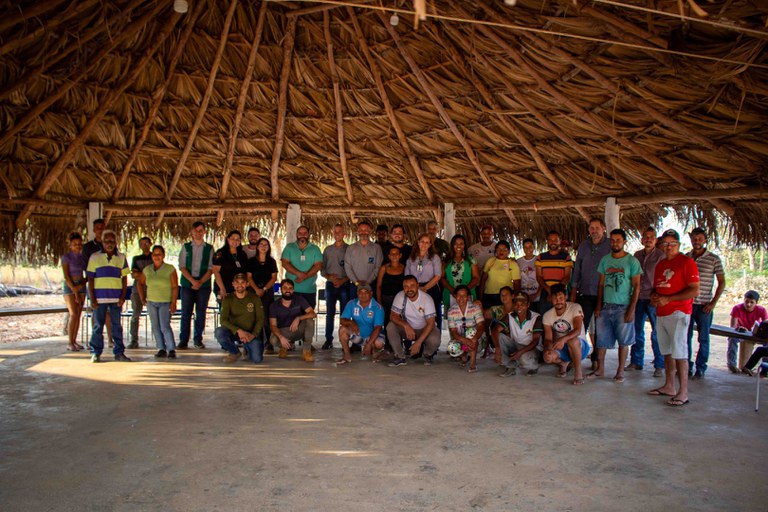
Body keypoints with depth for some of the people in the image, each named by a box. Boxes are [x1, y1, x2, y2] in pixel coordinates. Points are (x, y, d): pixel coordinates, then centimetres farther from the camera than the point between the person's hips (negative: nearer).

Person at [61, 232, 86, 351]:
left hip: (81, 287, 5)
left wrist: (81, 285, -8)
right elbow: (66, 276, -10)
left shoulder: (83, 258, 9)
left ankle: (74, 341, 11)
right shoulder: (66, 257, -5)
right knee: (73, 314, -11)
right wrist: (75, 292, -13)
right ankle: (70, 343, -6)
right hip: (69, 287, -5)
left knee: (78, 315, 4)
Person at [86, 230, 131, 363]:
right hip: (100, 297, -1)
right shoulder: (95, 257, 5)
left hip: (116, 297, 1)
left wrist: (123, 297, -1)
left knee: (117, 325, 5)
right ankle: (95, 353, 9)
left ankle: (119, 352, 10)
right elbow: (90, 278, 4)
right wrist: (92, 298, -4)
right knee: (98, 325, 2)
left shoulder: (121, 258, 9)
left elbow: (124, 278, 9)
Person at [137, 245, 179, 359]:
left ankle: (171, 349, -8)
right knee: (155, 327, 7)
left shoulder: (170, 269, -7)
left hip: (165, 302, -5)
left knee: (165, 326, -14)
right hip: (151, 302, 5)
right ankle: (161, 349, 16)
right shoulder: (147, 269, 5)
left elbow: (175, 287, -8)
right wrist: (142, 298, 14)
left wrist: (174, 303, -14)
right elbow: (140, 283, 20)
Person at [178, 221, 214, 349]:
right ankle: (183, 340, 4)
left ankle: (198, 340, 11)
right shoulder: (186, 247, 9)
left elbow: (211, 268, 1)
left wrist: (200, 282, -12)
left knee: (201, 313, 3)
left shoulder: (209, 248, 7)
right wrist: (192, 280, -11)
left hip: (204, 285, 0)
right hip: (187, 284, 0)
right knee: (186, 312, -1)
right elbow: (182, 266, 2)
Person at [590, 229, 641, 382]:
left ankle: (620, 371, 16)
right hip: (606, 306, 4)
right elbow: (601, 284, 10)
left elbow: (636, 286, -5)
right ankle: (600, 369, 15)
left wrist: (631, 309, -11)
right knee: (602, 339, 5)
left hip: (623, 307, -3)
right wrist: (598, 305, 3)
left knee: (623, 341, 4)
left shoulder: (632, 261, -4)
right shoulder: (605, 260, 8)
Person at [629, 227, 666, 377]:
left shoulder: (661, 255, -2)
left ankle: (659, 365, 6)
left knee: (657, 332, -2)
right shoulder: (637, 255, 12)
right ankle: (636, 362, 20)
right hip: (638, 298, 5)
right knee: (637, 330, 9)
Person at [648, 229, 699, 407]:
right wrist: (654, 296, 4)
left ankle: (683, 393, -5)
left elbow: (695, 290, -14)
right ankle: (669, 387, 21)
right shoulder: (660, 265, 17)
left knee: (679, 353, -9)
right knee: (667, 352, 13)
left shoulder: (687, 262, -7)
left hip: (678, 313, -8)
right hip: (661, 313, 8)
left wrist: (667, 299, -17)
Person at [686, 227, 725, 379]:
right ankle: (686, 366, 17)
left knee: (703, 338, 4)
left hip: (704, 305, -3)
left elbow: (722, 283, -1)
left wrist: (713, 303, -8)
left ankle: (700, 368, 13)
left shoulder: (714, 259, -2)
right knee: (685, 337, 7)